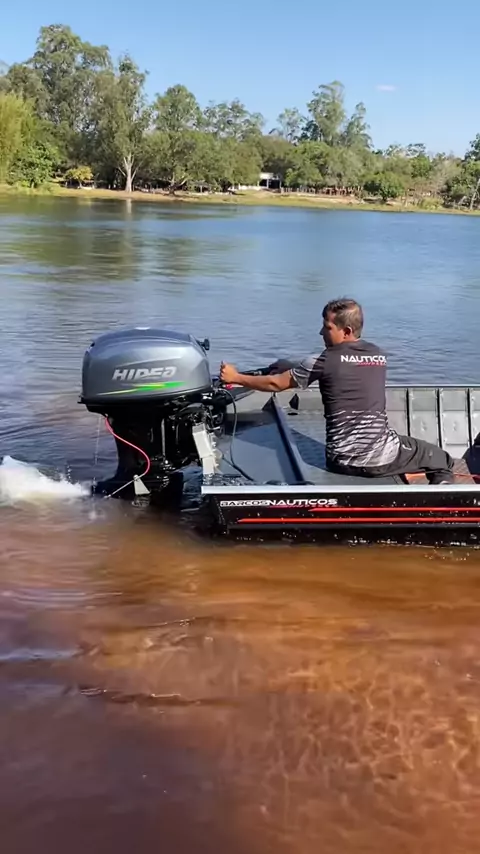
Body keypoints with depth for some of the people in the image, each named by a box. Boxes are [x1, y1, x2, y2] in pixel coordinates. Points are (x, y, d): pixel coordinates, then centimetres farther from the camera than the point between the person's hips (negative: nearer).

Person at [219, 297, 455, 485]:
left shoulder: (323, 360, -6)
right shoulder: (378, 356, 7)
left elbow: (277, 383, 3)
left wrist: (235, 377, 16)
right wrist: (294, 368, 32)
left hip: (343, 461, -1)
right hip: (381, 457, 1)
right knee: (442, 460, 22)